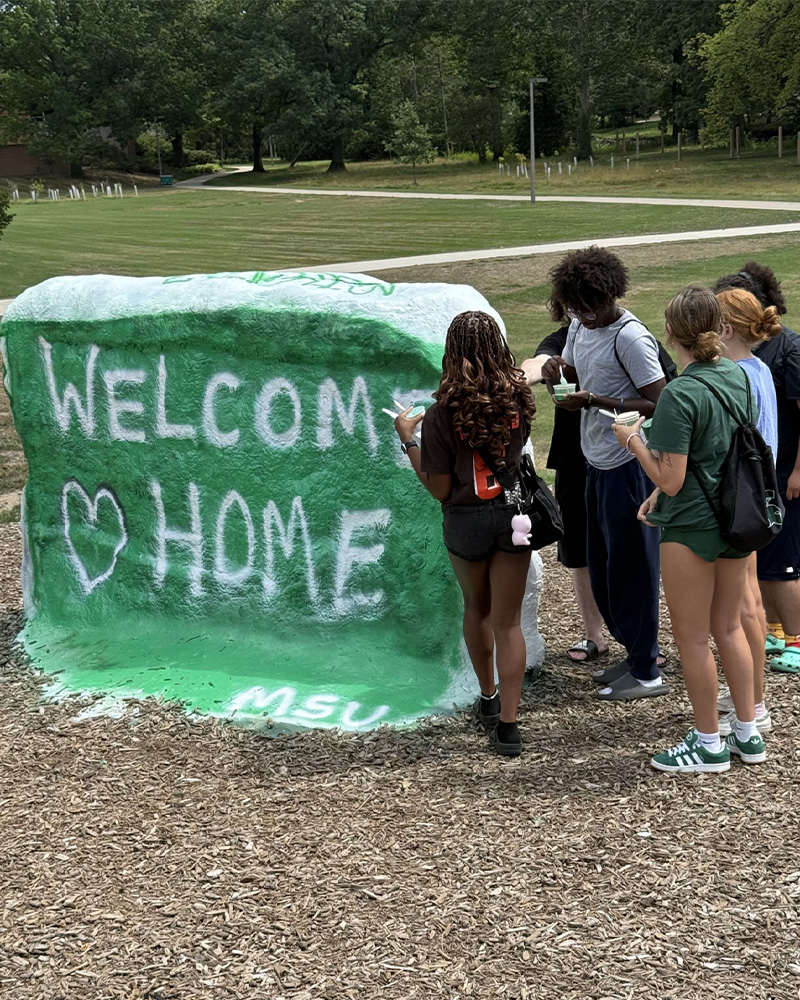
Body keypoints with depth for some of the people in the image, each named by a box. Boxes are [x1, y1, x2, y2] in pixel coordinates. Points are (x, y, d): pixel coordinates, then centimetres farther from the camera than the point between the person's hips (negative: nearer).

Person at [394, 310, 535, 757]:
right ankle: (507, 724, 1)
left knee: (477, 607, 24)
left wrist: (408, 440, -3)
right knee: (508, 621, 6)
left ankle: (489, 698, 39)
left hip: (467, 520, -1)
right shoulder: (518, 399, -8)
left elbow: (440, 489, -12)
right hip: (515, 513, 1)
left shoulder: (443, 414, -17)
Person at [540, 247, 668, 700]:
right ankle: (636, 652, 31)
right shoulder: (580, 326, 7)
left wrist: (594, 401, -25)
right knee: (602, 566, 16)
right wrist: (557, 370, -2)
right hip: (598, 463, 9)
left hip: (630, 467, -9)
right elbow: (572, 373, 22)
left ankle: (647, 674, 11)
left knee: (631, 567, -1)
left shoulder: (631, 337, -19)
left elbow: (658, 404, -22)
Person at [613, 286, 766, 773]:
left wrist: (634, 440, -6)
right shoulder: (738, 377, 2)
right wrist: (662, 495, 17)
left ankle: (709, 744, 18)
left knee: (693, 637, 7)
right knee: (729, 627, 19)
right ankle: (748, 733, 28)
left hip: (692, 527, -7)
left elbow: (671, 480, -19)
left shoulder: (679, 395, -21)